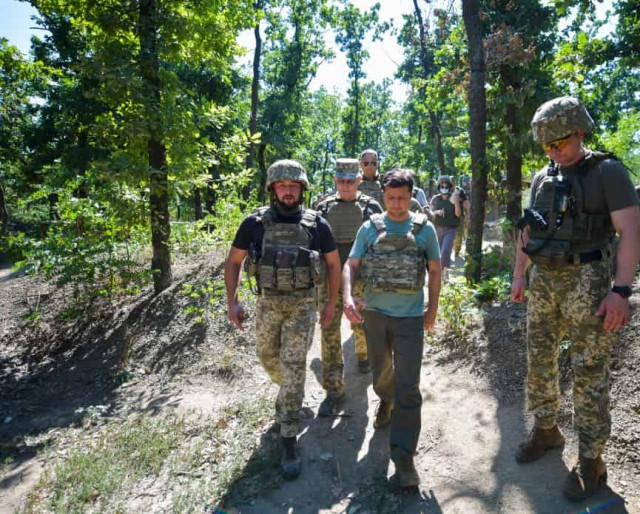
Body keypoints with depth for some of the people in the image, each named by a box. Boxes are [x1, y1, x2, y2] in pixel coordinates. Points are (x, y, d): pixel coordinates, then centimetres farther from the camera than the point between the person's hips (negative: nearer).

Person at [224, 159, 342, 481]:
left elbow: (334, 263, 5)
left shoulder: (316, 224, -7)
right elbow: (233, 262, 1)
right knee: (268, 360, 18)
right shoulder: (255, 223, -6)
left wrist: (331, 303, 3)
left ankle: (289, 440, 5)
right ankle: (290, 395, 52)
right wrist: (232, 302, -6)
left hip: (302, 304, -2)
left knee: (293, 367, -6)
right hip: (268, 303, 3)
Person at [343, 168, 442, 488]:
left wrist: (432, 311, 5)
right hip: (374, 313, 2)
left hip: (410, 317, -2)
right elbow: (351, 265, 0)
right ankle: (387, 402, 53)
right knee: (381, 372, 20)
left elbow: (435, 271, 7)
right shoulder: (370, 228, 1)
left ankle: (404, 456, 7)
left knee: (408, 387, -2)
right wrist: (347, 297, -17)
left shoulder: (424, 228, 0)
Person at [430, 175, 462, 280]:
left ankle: (446, 271, -2)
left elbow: (458, 214, -8)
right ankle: (441, 271, 25)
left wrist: (456, 202, -20)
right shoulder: (435, 199, 6)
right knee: (438, 252, 9)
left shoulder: (454, 199, -1)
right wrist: (437, 212, -12)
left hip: (450, 229, -3)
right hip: (438, 228, 3)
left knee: (445, 251, -17)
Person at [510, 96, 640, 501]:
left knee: (589, 371, -1)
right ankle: (547, 430, 31)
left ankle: (591, 461, 12)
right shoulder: (542, 179, 11)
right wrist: (519, 276, 11)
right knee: (540, 360, 12)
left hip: (586, 280, -6)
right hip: (543, 279, 6)